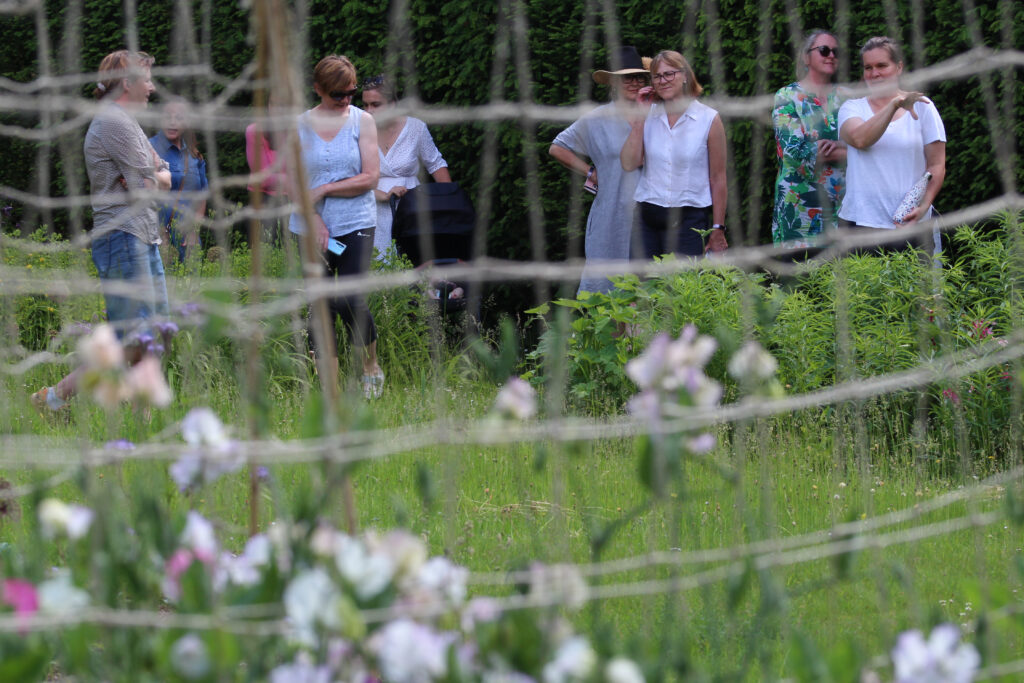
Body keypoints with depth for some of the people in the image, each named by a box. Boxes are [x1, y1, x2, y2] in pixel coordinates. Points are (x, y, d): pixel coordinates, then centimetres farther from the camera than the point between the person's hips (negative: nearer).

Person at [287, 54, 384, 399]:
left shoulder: (362, 121, 2)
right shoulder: (299, 125, 5)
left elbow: (369, 178, -4)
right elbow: (292, 182, 2)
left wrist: (323, 191, -9)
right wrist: (314, 220, -11)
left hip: (355, 224, -2)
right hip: (313, 227, 2)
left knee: (352, 303, -13)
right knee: (321, 306, 1)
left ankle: (371, 366, 12)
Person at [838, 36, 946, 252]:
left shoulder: (921, 107, 8)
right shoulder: (852, 108, 10)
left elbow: (937, 165, 5)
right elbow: (860, 139, -13)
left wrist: (923, 206, -10)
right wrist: (894, 105, -21)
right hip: (862, 222, 0)